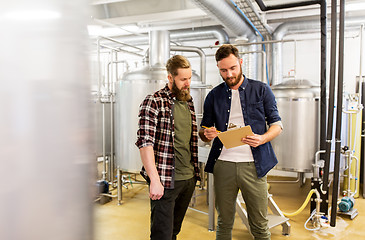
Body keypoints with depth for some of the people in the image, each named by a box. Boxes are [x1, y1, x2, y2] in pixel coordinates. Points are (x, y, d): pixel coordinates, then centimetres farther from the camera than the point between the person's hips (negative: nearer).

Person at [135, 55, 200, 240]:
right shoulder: (154, 102, -10)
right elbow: (144, 143, -16)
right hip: (165, 180, -6)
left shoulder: (188, 102, 12)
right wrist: (155, 180, -20)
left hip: (189, 178, 7)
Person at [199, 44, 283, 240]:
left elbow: (276, 123, 6)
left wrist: (263, 138, -15)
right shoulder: (214, 95, 10)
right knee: (224, 223, 12)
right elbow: (203, 130, 16)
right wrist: (206, 134, -9)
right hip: (223, 164, 2)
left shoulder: (261, 90, 6)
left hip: (253, 165, -1)